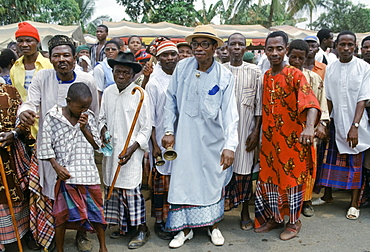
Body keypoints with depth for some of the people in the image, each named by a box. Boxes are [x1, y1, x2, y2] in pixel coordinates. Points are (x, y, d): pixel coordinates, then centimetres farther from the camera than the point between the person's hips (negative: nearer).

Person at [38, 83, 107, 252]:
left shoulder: (89, 117, 4)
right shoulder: (52, 117, -4)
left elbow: (97, 145, 5)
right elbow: (46, 146, -4)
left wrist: (84, 128, -9)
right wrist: (56, 166, -13)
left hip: (89, 172, 3)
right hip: (65, 174, -2)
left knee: (96, 211, 9)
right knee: (62, 214, 7)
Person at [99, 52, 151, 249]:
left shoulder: (140, 94, -9)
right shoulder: (108, 92, 6)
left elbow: (146, 127, -8)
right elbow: (102, 118, 18)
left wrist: (132, 149, -15)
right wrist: (103, 130, -4)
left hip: (132, 151, -5)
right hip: (111, 150, 6)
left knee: (131, 189, -5)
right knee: (113, 187, 11)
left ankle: (142, 229, 12)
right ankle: (122, 225, 28)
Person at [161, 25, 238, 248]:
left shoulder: (224, 76, -8)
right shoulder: (182, 67, -4)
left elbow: (230, 112, -14)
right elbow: (171, 100, 3)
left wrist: (230, 145, -23)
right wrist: (169, 131, -1)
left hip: (213, 137, -1)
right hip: (186, 136, 1)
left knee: (213, 180, 11)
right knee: (183, 179, 5)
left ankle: (213, 225, 32)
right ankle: (185, 228, 22)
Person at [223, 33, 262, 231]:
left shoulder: (254, 71, 3)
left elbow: (259, 104, 1)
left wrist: (256, 131, -5)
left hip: (245, 127, -1)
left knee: (245, 167, 3)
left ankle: (245, 211, 16)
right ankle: (224, 201, 16)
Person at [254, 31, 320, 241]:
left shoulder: (295, 75, -12)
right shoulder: (266, 76, 8)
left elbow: (310, 102, -28)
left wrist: (309, 128, -45)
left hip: (292, 138, -6)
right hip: (270, 139, 6)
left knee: (292, 179, 6)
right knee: (269, 178, 13)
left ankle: (294, 222, 25)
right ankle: (274, 218, 32)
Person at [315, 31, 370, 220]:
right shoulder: (330, 69, 5)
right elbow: (329, 99, 8)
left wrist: (354, 126, -18)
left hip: (355, 125, -3)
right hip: (335, 123, 4)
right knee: (330, 160, 11)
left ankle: (354, 204, 15)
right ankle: (327, 196, 28)